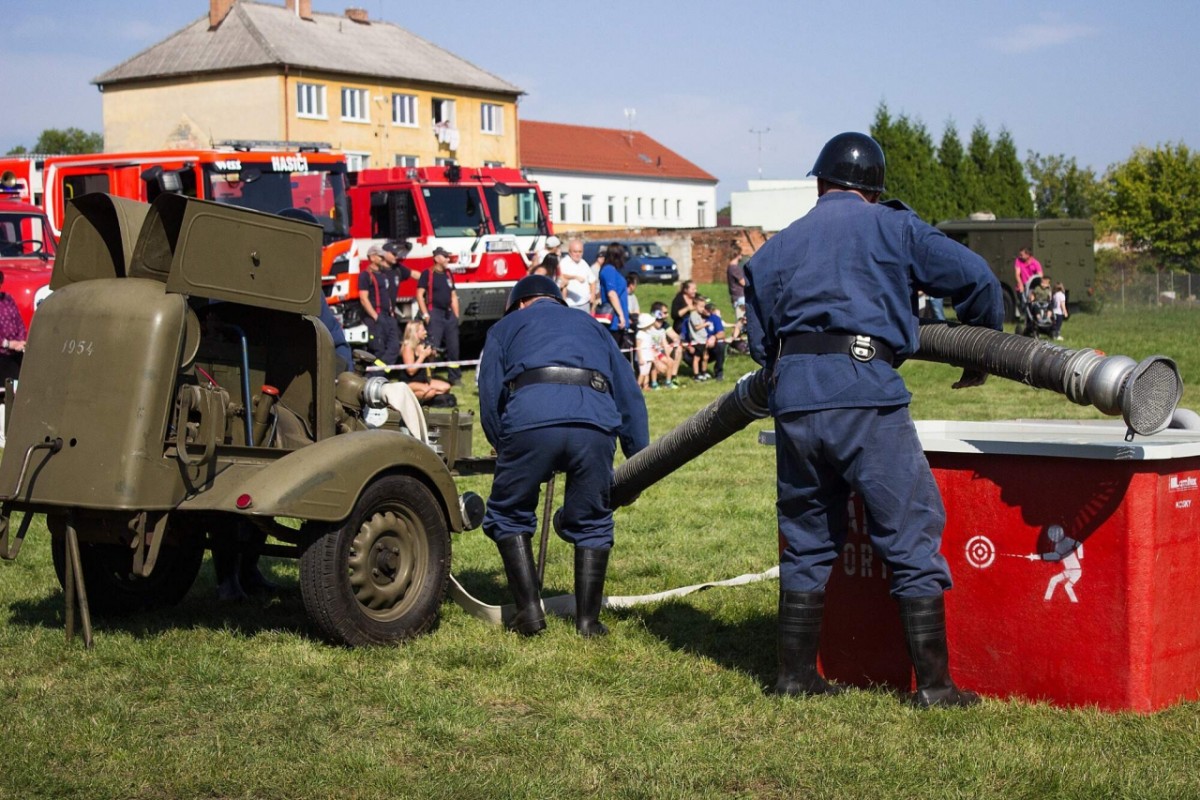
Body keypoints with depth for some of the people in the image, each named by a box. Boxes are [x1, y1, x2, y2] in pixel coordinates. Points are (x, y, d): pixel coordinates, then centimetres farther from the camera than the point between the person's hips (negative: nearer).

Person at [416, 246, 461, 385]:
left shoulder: (448, 275, 16)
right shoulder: (427, 274, -4)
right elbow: (420, 294, -8)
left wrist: (456, 316, 13)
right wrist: (425, 315, -13)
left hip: (449, 314, 7)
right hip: (434, 314, -7)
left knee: (453, 347, 7)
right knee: (433, 348, -10)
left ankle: (454, 377, 15)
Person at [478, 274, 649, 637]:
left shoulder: (505, 327, 31)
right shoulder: (591, 327, 37)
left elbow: (490, 397, 18)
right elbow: (630, 396, 29)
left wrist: (504, 451, 31)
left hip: (530, 419, -2)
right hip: (596, 422, 2)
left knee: (509, 516, 17)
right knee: (592, 523, 19)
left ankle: (529, 609, 9)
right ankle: (588, 619, 16)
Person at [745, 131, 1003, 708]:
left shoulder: (775, 248, 21)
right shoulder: (892, 227, 10)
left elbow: (759, 342, 18)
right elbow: (975, 279, 4)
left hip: (793, 400, 4)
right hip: (865, 392, -4)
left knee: (806, 540, 16)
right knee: (912, 535, 1)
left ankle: (795, 675, 19)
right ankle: (933, 683, 0)